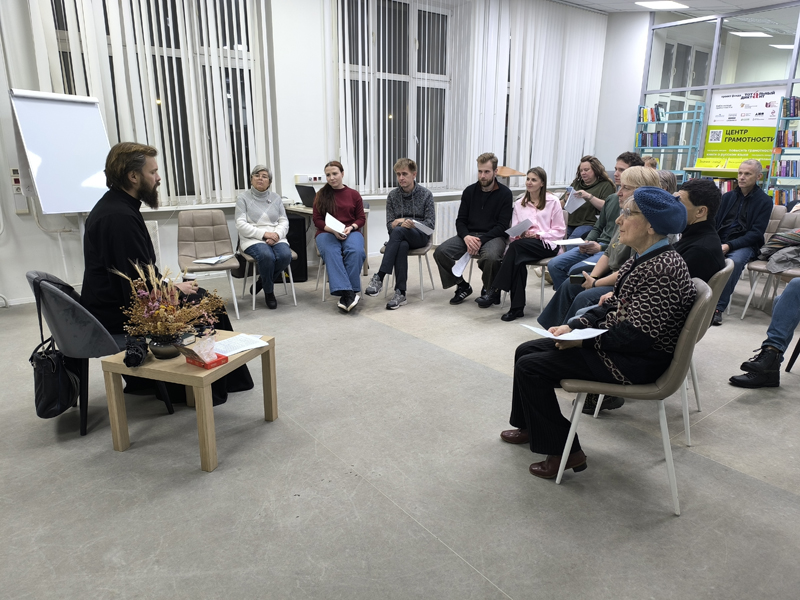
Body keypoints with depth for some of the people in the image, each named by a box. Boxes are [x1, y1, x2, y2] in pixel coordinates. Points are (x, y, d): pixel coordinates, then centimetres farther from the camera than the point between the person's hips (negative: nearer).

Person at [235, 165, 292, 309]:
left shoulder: (276, 198, 16)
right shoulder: (243, 198, 5)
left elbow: (284, 222, 10)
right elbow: (241, 224, -5)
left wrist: (276, 234, -13)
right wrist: (264, 234, -16)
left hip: (276, 238, 3)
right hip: (252, 239, -3)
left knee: (285, 255, -30)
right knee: (267, 256, -35)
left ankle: (262, 280, 0)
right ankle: (269, 292, -8)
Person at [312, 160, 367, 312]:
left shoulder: (354, 194, 11)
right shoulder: (321, 195, 10)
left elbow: (361, 218, 11)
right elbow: (317, 220, 5)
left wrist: (351, 227, -10)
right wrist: (333, 230, -12)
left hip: (351, 232, 1)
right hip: (327, 232, 0)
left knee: (356, 251, -34)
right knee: (331, 252, -36)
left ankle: (347, 293, -29)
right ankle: (349, 292, -43)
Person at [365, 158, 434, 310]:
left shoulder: (426, 194, 2)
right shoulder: (392, 195, 9)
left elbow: (430, 224, -2)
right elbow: (389, 225, 7)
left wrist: (413, 224, -21)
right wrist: (396, 222, -17)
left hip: (420, 236, -2)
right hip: (401, 238, 2)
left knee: (398, 231, -36)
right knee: (402, 246, -37)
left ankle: (379, 277, -39)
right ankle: (400, 293, -37)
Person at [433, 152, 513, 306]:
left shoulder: (504, 193, -1)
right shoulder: (470, 191, 9)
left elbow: (502, 226, -7)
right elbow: (460, 220, 7)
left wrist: (481, 240, -20)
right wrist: (466, 237, -15)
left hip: (493, 236, -4)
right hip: (469, 235, 4)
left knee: (490, 257, -38)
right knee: (441, 251, -21)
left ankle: (489, 291, -5)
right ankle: (462, 286, 2)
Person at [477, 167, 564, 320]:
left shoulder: (553, 201, 6)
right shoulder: (519, 203, 19)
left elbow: (560, 230, 2)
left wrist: (537, 235, -11)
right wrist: (517, 235, -10)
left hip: (546, 244, -3)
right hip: (522, 242, 4)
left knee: (516, 246, -35)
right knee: (518, 261, -33)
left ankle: (495, 290, -35)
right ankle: (517, 308, -31)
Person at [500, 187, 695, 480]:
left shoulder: (663, 269, -25)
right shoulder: (641, 258, 6)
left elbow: (636, 335, -27)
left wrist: (582, 341, -19)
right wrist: (574, 327, -1)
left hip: (637, 361, -10)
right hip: (613, 343, 10)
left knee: (530, 366, -12)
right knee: (525, 351, 10)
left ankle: (565, 452, 1)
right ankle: (530, 426, 29)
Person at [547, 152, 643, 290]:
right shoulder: (611, 198, 17)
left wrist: (602, 247, -16)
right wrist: (587, 242, 5)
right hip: (597, 246, 8)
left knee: (576, 270, -29)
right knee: (554, 265, -6)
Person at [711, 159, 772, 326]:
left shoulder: (764, 201, 2)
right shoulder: (728, 197, 15)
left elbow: (756, 233, -7)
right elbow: (714, 222, 12)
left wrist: (730, 246, -21)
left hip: (745, 245, -3)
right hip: (719, 241, 4)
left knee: (735, 261, -38)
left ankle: (719, 308, -36)